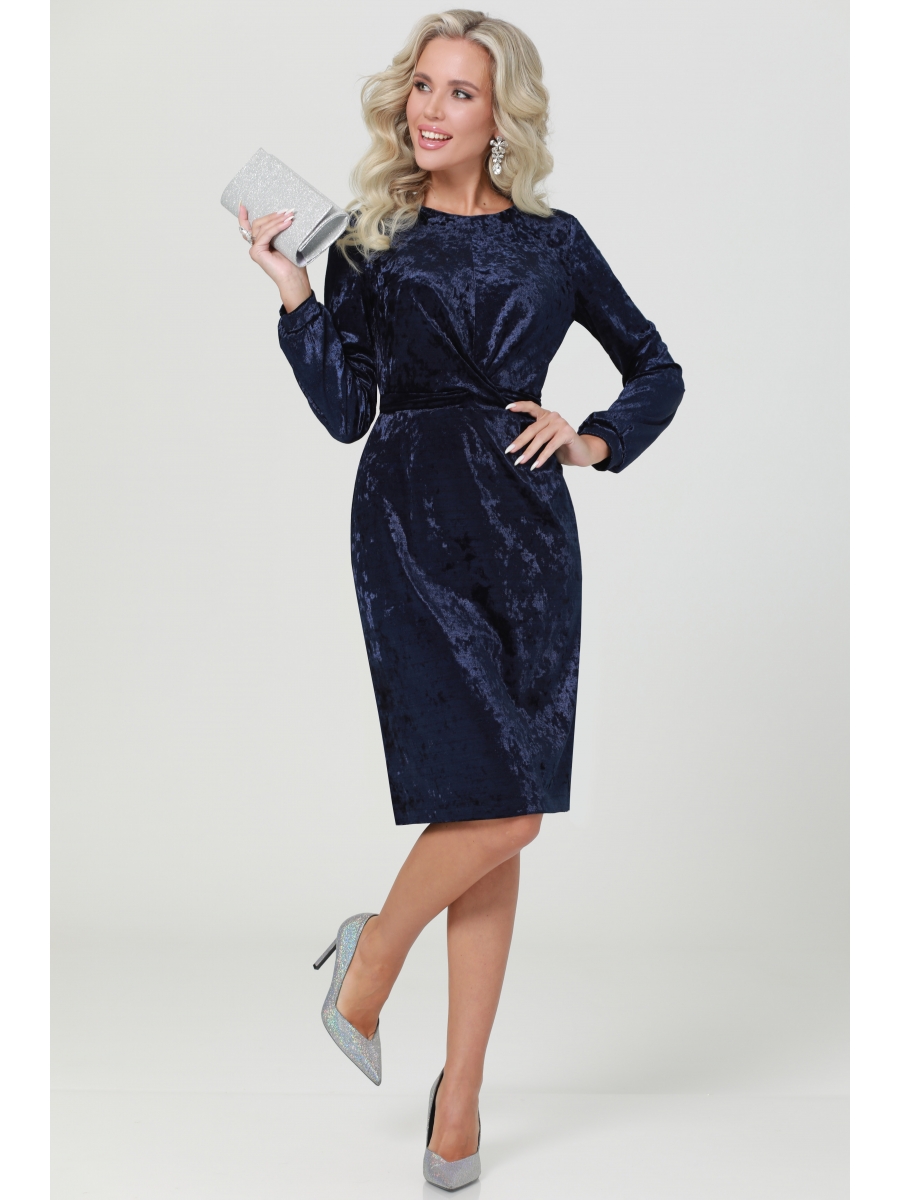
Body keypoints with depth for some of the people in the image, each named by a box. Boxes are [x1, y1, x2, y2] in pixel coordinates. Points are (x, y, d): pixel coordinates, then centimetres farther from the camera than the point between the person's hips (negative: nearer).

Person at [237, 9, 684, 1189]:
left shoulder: (554, 242, 11)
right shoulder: (370, 241, 7)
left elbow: (658, 369, 19)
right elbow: (345, 413, 0)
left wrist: (593, 440, 3)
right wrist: (294, 296, -7)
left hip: (526, 527, 3)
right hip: (412, 525, -2)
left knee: (499, 817, 4)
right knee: (499, 807, -15)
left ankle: (460, 1094, 16)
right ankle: (371, 959, 16)